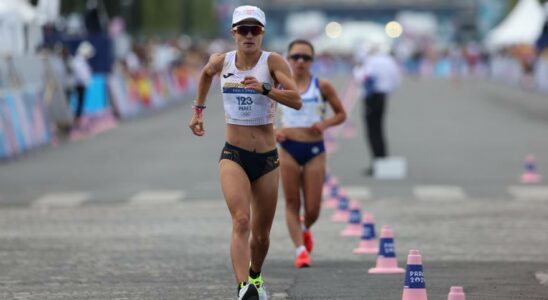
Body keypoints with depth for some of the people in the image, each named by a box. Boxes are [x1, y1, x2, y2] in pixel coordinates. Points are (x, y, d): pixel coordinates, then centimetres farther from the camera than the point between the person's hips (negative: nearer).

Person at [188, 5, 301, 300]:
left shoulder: (273, 62, -8)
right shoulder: (221, 62, 1)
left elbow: (296, 100, -21)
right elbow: (205, 74, 27)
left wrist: (265, 89, -34)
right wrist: (198, 110, 29)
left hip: (267, 158, 0)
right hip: (234, 155, 0)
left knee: (261, 233, 12)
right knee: (241, 221, -23)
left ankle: (255, 276, 41)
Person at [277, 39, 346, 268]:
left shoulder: (322, 86, -3)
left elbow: (341, 114, 7)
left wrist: (325, 124, -13)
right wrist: (273, 131, -7)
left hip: (315, 150, -1)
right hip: (289, 149, 1)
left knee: (313, 208, 2)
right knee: (292, 203, 0)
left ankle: (305, 229, 36)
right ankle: (300, 250, 8)